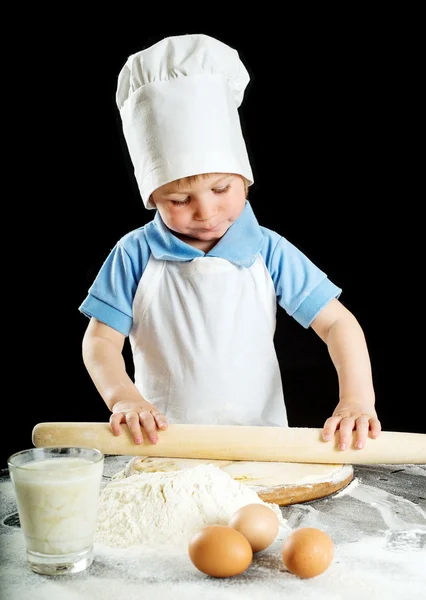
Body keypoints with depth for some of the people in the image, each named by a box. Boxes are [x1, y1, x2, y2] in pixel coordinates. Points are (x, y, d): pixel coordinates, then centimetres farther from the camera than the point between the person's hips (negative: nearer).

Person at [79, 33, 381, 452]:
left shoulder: (269, 252, 0)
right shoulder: (135, 255, 0)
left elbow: (337, 323, 0)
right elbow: (101, 341, -1)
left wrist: (357, 399, -16)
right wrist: (123, 397, -22)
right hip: (163, 450, 3)